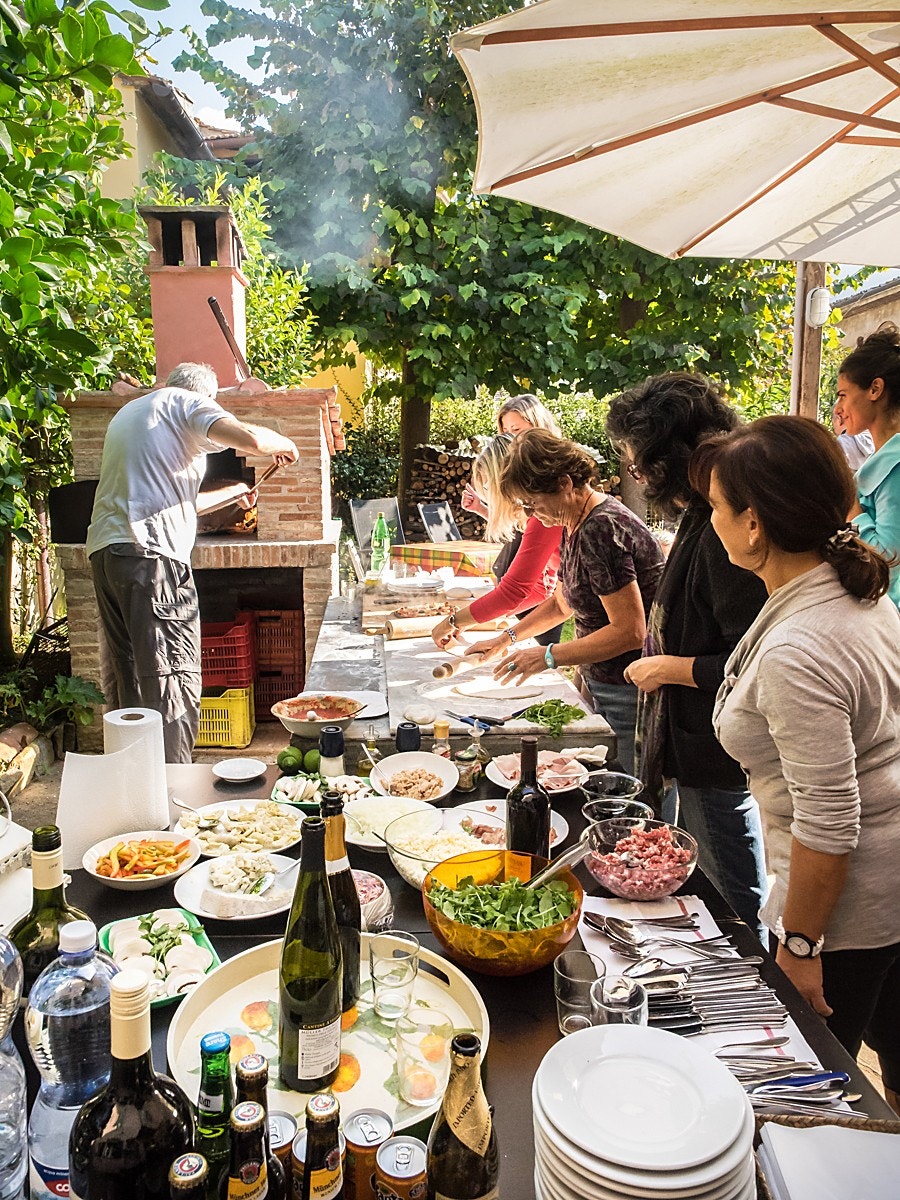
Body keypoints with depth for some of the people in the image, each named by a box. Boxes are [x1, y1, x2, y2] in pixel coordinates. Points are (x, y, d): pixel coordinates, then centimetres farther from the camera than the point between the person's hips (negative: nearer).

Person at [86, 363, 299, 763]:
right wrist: (284, 445, 9)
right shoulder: (187, 402, 5)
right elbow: (250, 439, -13)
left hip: (104, 550, 9)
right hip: (151, 554, -9)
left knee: (133, 681, 13)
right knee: (173, 684, -8)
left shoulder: (128, 412, 31)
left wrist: (233, 492, 46)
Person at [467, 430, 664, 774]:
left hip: (631, 695, -9)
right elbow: (562, 602, 21)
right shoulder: (574, 525, 7)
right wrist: (509, 638, 13)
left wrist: (547, 656, -23)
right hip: (602, 687, 9)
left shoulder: (600, 529, -23)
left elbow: (630, 632, -26)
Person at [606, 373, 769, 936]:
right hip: (690, 747, 11)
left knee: (731, 908, 9)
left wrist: (669, 668, -18)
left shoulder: (727, 535, -26)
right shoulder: (701, 520, 7)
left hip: (714, 760, -11)